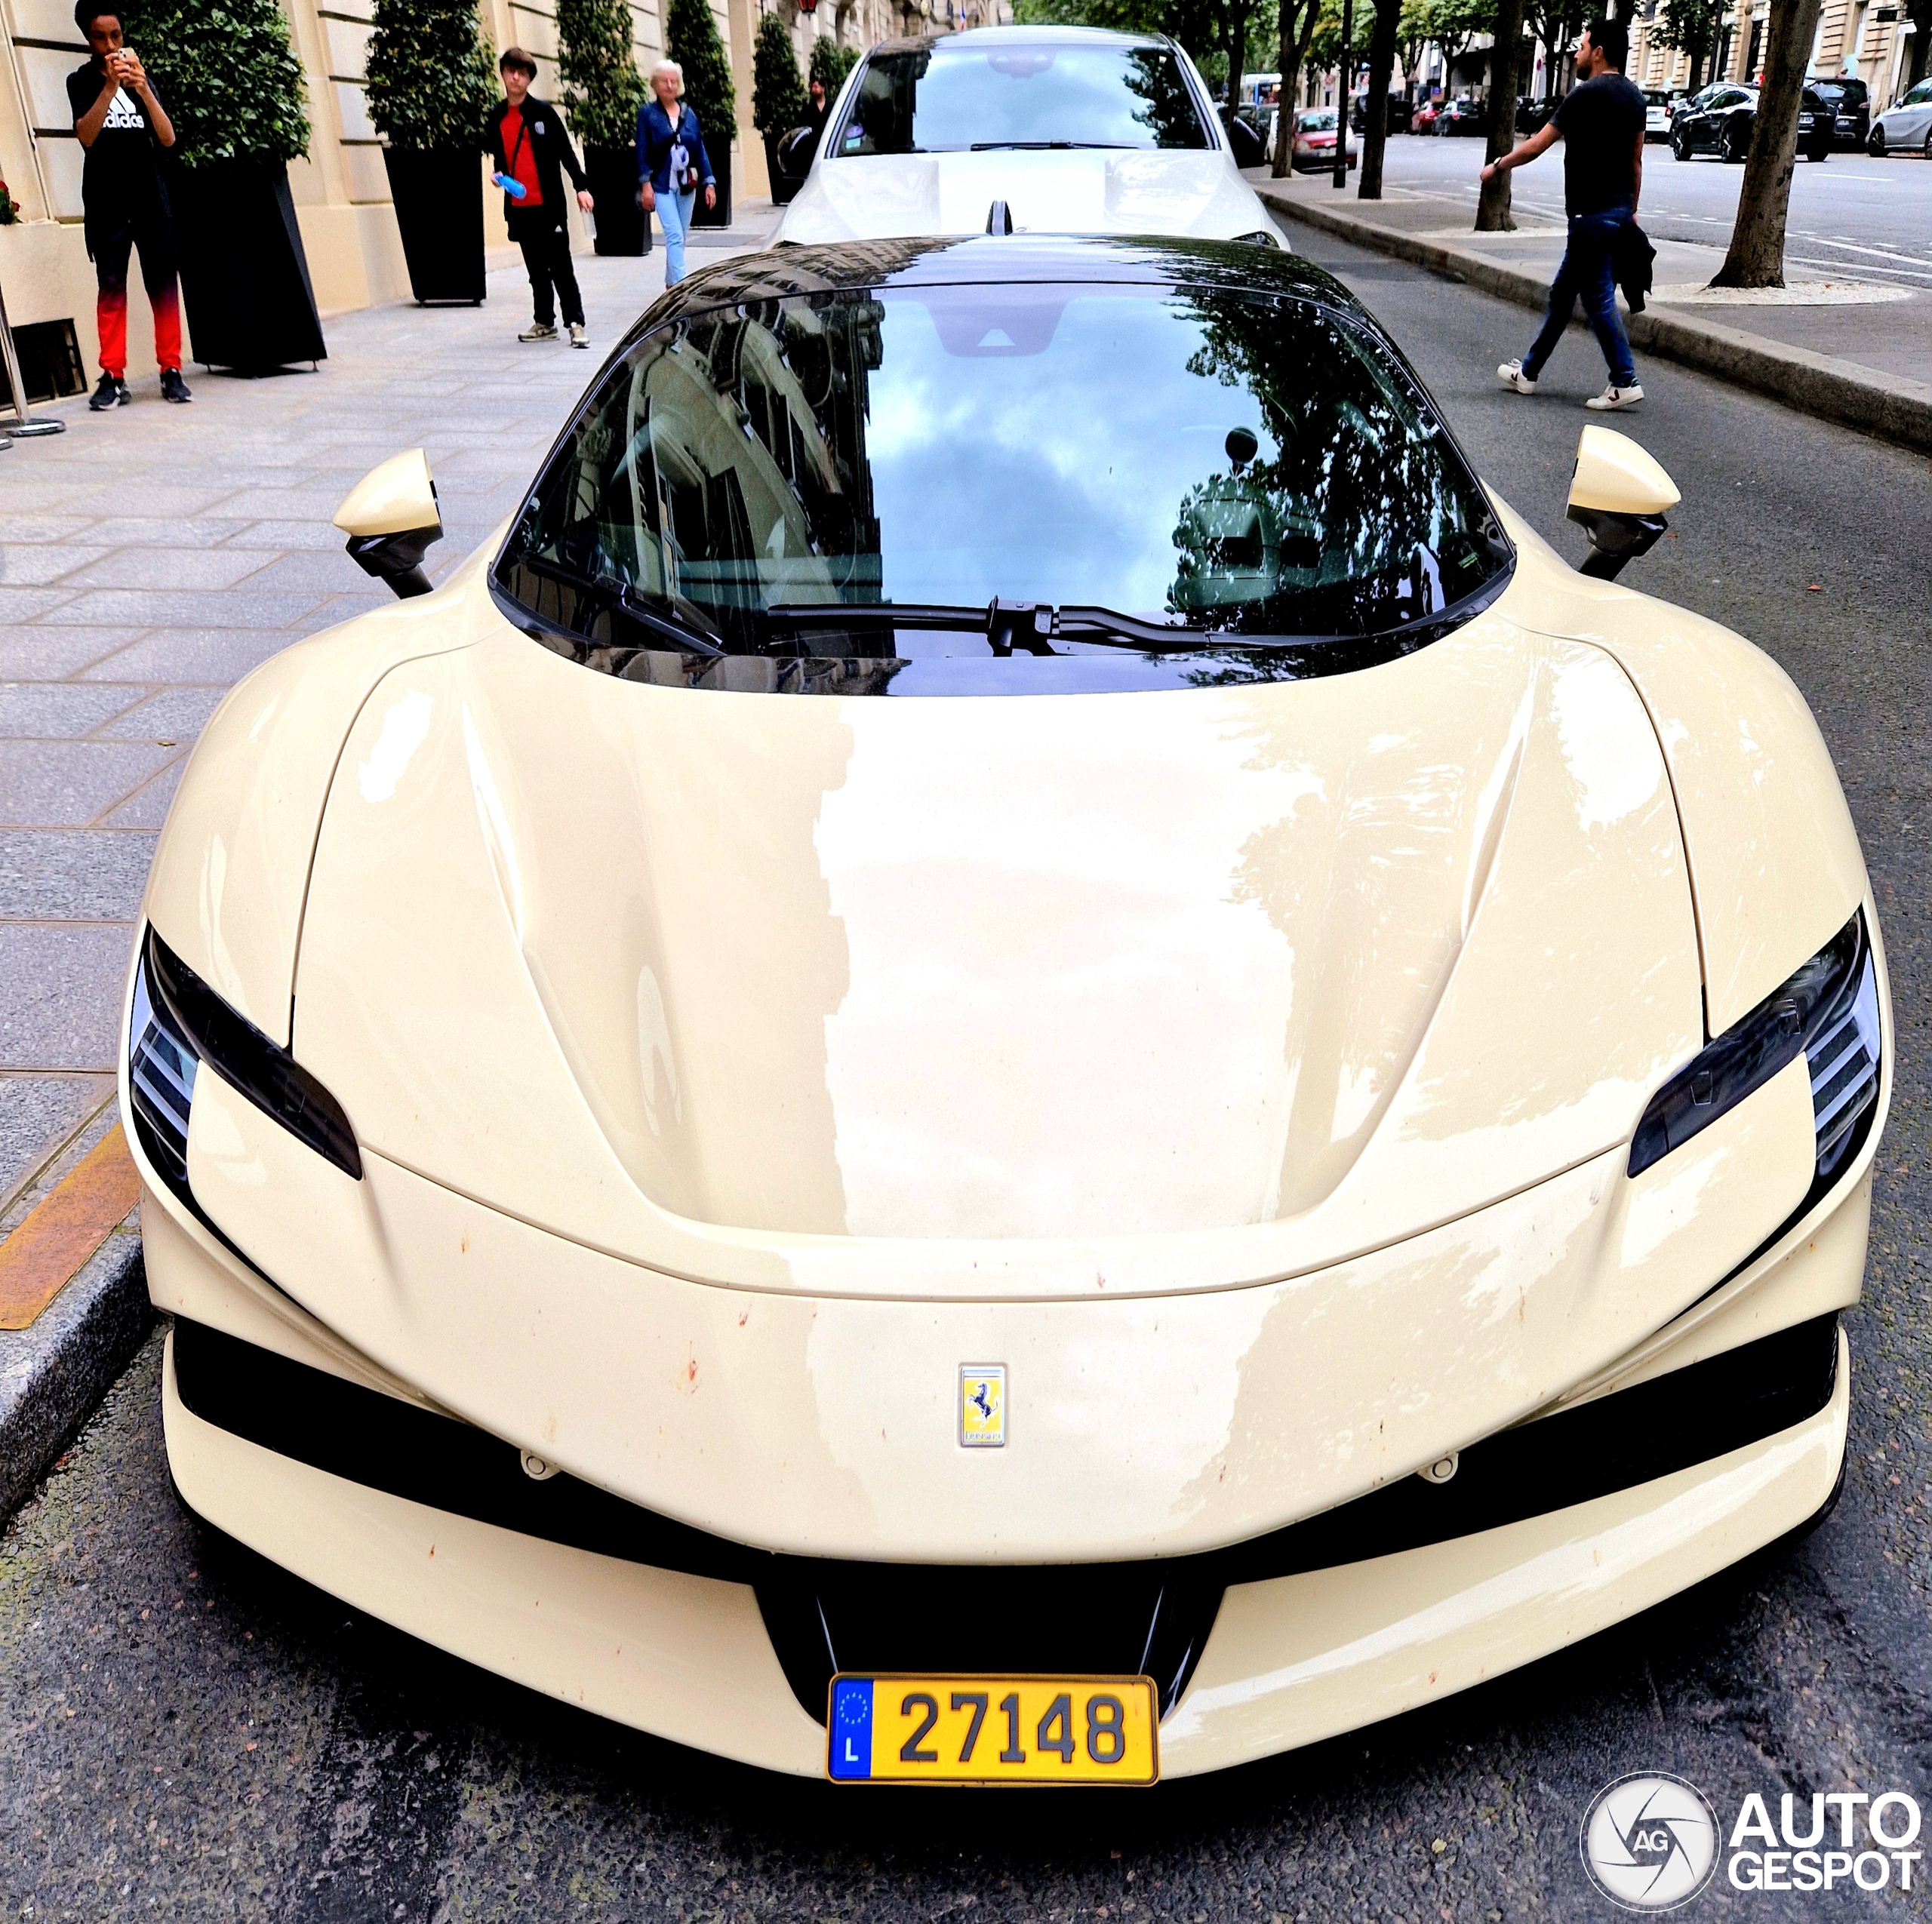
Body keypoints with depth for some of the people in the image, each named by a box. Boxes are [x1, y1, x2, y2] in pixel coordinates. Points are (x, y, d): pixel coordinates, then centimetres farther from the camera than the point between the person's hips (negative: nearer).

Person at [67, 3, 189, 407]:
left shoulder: (140, 77, 12)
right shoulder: (82, 81, 6)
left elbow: (167, 138, 0)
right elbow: (86, 136, -11)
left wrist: (144, 90, -16)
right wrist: (110, 86, -21)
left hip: (150, 198, 2)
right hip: (106, 204, -2)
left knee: (163, 285, -4)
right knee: (111, 288, -6)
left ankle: (172, 372, 0)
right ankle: (113, 378, -8)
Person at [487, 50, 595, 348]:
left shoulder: (543, 111, 0)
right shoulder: (496, 118, 10)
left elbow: (565, 151, -1)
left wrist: (581, 186, -10)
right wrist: (499, 173, 1)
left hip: (549, 203, -4)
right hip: (518, 205, 4)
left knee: (560, 265, -4)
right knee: (536, 268, 10)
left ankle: (575, 323, -1)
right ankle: (545, 323, 17)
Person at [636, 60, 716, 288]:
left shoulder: (688, 114, 9)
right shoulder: (647, 113, -1)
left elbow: (700, 150, 8)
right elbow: (642, 150, -4)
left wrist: (709, 183, 2)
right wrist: (645, 184, -12)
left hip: (686, 185, 4)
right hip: (662, 185, -4)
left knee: (679, 239, 10)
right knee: (675, 236, -16)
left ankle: (672, 284, 23)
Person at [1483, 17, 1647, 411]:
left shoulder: (1586, 94, -13)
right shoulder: (1633, 96, 12)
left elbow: (1537, 145, -10)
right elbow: (1636, 159, 15)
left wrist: (1497, 166, 4)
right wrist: (1631, 209, 20)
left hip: (1592, 213, -9)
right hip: (1618, 210, 9)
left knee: (1599, 298, -6)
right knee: (1562, 293, 16)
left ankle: (1625, 382, -6)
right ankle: (1529, 371, 25)